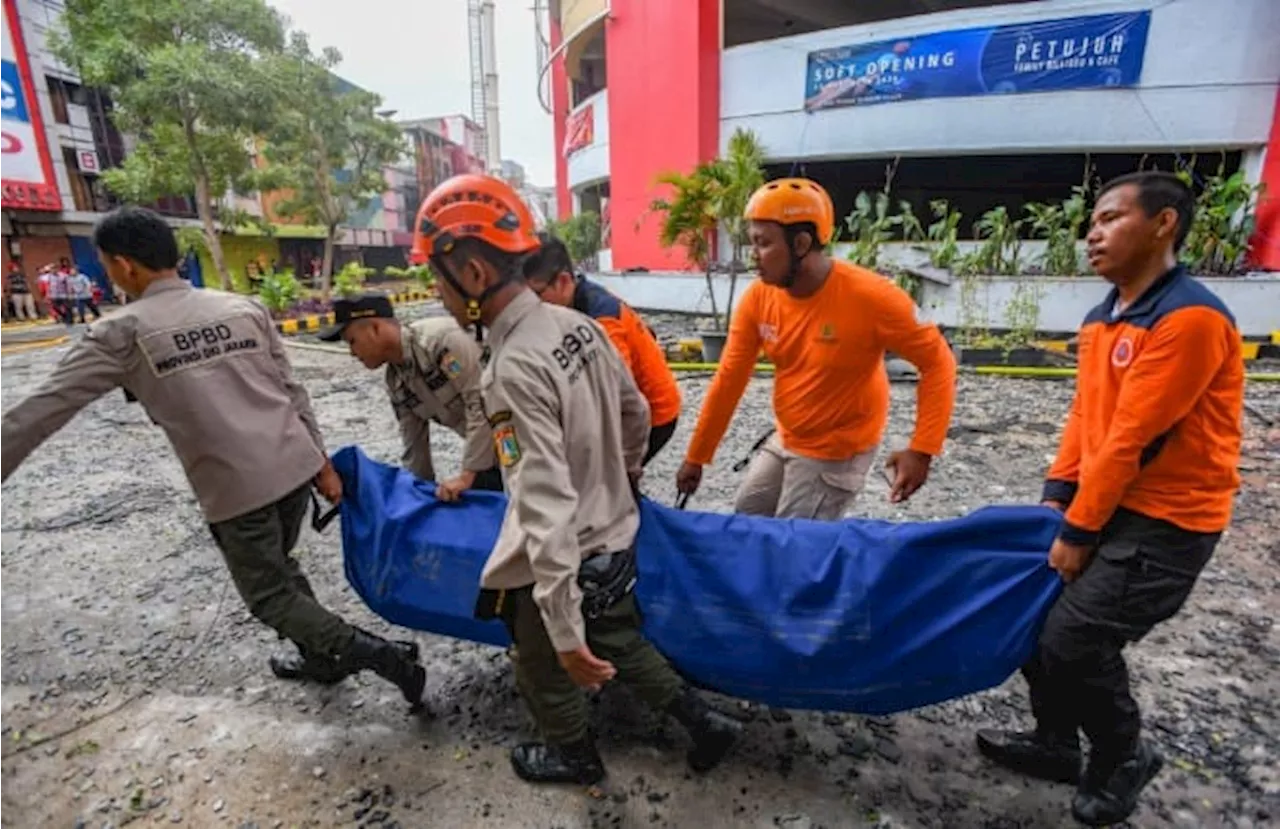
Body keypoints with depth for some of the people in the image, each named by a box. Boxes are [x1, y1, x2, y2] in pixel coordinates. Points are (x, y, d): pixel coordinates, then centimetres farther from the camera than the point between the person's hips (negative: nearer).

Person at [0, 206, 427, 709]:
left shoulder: (121, 332, -5)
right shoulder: (245, 308, 6)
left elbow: (41, 411, -3)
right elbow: (293, 392, 8)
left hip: (236, 490, -5)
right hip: (295, 467, 5)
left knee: (269, 596, 14)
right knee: (280, 569, 28)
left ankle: (384, 655, 5)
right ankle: (323, 659, 39)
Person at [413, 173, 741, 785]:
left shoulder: (516, 368, -30)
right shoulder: (580, 325, -6)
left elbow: (546, 506, -32)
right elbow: (636, 413, 7)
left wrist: (564, 628, -26)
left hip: (565, 560, -7)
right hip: (615, 536, 7)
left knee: (545, 672, 23)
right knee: (621, 646, 30)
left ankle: (575, 756, 50)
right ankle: (706, 724, 41)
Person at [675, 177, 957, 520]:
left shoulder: (869, 297, -25)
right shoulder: (758, 297, -12)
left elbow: (938, 362, -17)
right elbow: (728, 380, -7)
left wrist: (922, 450, -27)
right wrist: (696, 457, -2)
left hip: (836, 453, -6)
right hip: (784, 441, 6)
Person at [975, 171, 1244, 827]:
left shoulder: (1191, 317, -20)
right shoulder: (1101, 318, 8)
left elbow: (1130, 439, -22)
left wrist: (1078, 531, -19)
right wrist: (1058, 496, -1)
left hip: (1166, 522, -8)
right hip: (1103, 503, 8)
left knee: (1074, 641, -6)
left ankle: (1123, 759, 25)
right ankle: (1056, 743, 32)